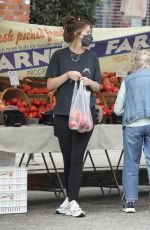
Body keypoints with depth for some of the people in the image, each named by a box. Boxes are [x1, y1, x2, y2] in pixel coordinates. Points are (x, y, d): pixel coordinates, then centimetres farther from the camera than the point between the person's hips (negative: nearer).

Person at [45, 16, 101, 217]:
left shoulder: (92, 57, 7)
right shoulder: (60, 56, 1)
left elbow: (97, 87, 12)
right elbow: (50, 85, 1)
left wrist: (89, 82, -10)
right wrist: (67, 75, -14)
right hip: (63, 114, 0)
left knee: (77, 158, -8)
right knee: (68, 159, 7)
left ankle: (72, 202, -12)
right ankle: (69, 199, 17)